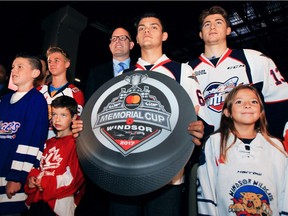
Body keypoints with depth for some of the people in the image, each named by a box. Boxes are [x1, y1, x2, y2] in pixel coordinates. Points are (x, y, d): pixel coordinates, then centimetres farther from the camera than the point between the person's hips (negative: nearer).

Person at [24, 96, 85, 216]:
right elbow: (41, 166, 16)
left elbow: (73, 175, -18)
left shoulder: (73, 143, -13)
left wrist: (45, 183, -17)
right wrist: (32, 177, -3)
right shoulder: (49, 143, 12)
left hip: (61, 200, -7)